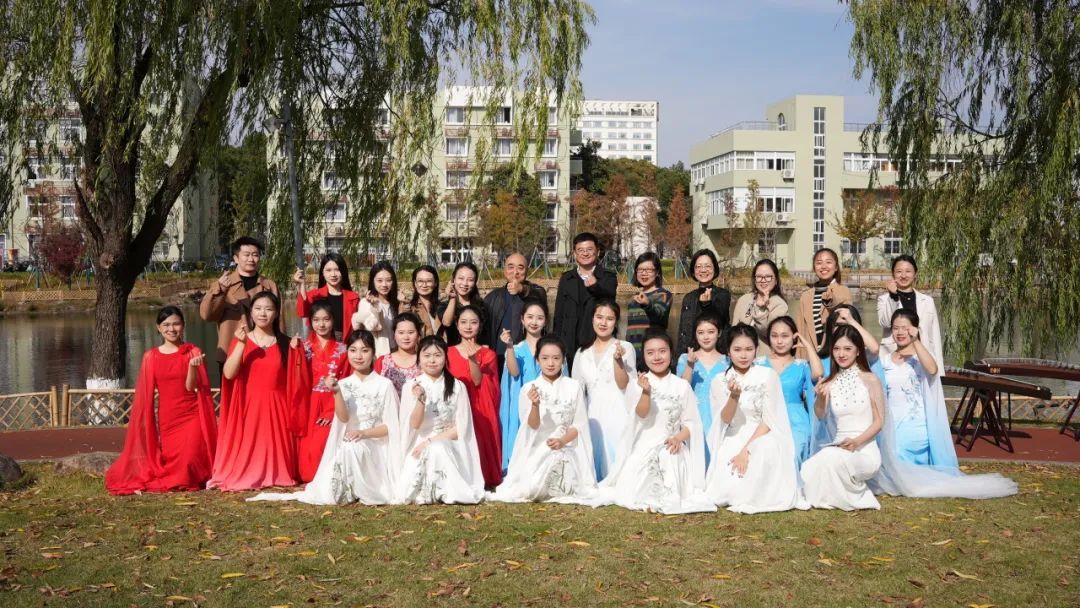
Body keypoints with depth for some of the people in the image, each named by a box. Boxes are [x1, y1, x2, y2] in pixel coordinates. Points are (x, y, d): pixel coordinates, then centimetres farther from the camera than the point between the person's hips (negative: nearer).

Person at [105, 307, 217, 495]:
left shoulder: (194, 352, 0)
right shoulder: (151, 356, 4)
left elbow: (191, 387, -8)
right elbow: (145, 394, 7)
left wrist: (192, 366, -26)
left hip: (191, 418, -2)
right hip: (165, 419, 2)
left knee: (188, 465, -12)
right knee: (170, 463, 1)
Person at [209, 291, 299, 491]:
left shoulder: (284, 343, 7)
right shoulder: (241, 339, 4)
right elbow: (228, 374, -12)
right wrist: (241, 343, -17)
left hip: (275, 407, 1)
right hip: (248, 404, -1)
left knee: (273, 447, -2)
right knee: (246, 447, -8)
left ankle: (274, 476, 14)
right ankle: (242, 476, 8)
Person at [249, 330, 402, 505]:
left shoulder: (385, 385, -3)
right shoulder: (343, 384, 5)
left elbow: (391, 426, -3)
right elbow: (343, 418, -10)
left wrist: (364, 433, -19)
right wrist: (336, 392, -25)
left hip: (377, 445, -3)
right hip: (350, 444, 3)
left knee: (352, 448, -38)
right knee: (327, 496, -20)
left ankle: (366, 492, -13)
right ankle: (351, 490, 14)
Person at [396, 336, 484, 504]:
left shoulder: (457, 386, -2)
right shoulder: (411, 386, -1)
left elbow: (460, 427, -3)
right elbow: (414, 425, -7)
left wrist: (431, 441, -13)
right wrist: (420, 400, -26)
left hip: (449, 444, 0)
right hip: (420, 446, 0)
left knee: (438, 449, -33)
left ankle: (444, 491, -14)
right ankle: (423, 491, -7)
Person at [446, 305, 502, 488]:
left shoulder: (487, 353, 4)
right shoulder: (449, 353, 9)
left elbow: (478, 380, -12)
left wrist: (473, 359, -27)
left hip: (480, 409, -1)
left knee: (481, 441, -10)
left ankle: (483, 479, 1)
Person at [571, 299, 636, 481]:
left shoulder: (625, 348, -1)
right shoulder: (583, 353, 13)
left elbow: (624, 385, -8)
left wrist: (617, 359, -22)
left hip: (618, 416, -4)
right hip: (592, 416, 4)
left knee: (615, 462, -7)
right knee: (594, 463, 2)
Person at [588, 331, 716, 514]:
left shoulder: (682, 386, 1)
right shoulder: (640, 383, -3)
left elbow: (690, 421, 4)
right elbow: (642, 414, -19)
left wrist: (679, 438, -16)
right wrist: (646, 392, -38)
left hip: (672, 448, 1)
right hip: (645, 448, -1)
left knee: (670, 495, -16)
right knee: (633, 493, -11)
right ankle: (647, 499, 17)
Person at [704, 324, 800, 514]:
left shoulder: (768, 376, -7)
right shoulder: (719, 381, 1)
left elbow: (769, 420, -9)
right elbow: (725, 419, -8)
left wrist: (746, 450, -20)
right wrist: (734, 396, -29)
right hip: (733, 439, 1)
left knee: (763, 451, -38)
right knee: (724, 489, -28)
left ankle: (752, 499, -18)